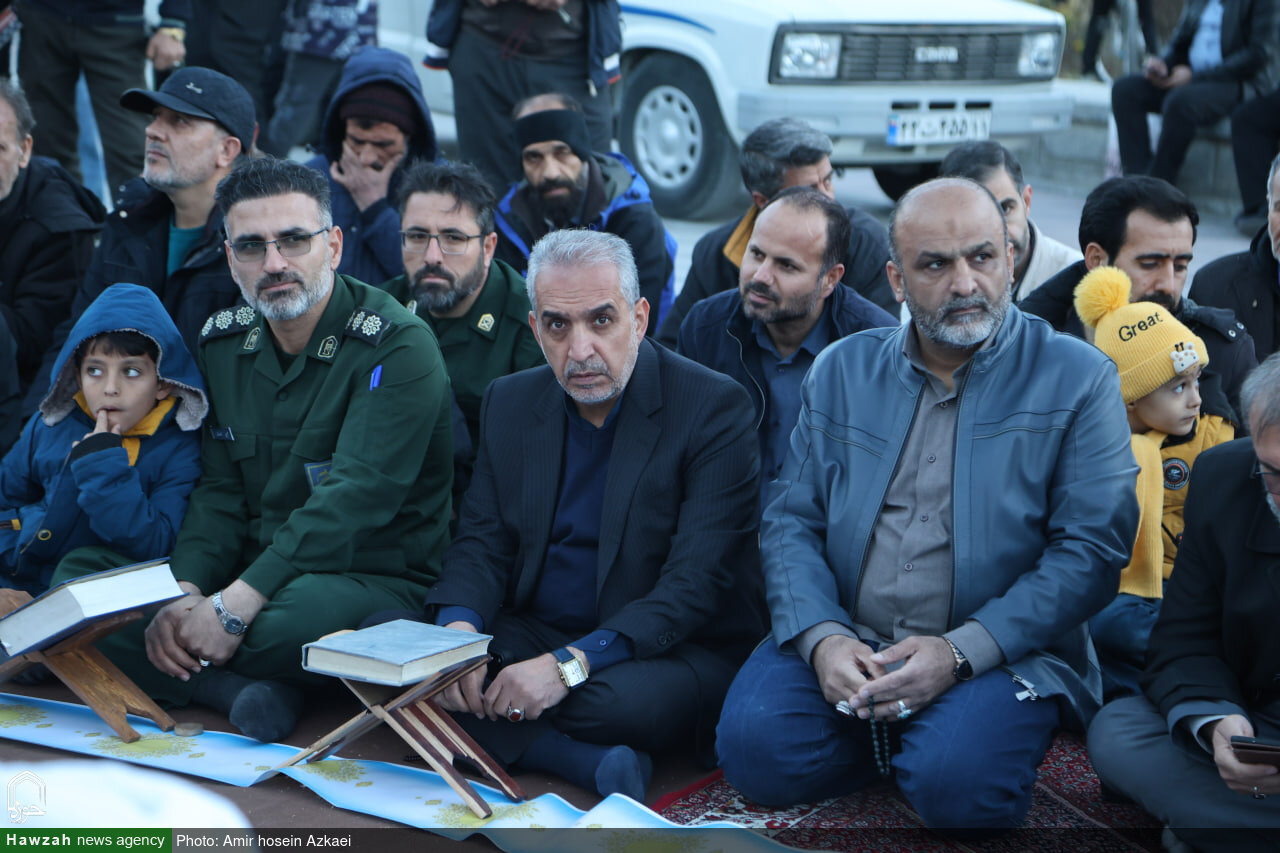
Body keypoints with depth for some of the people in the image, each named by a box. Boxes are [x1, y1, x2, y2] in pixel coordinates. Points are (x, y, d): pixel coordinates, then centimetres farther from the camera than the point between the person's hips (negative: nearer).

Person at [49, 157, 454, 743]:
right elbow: (219, 491, 6)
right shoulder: (223, 342, 8)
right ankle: (242, 691, -22)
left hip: (374, 579, -6)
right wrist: (184, 593, -15)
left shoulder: (397, 348, -15)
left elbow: (355, 499, -24)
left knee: (298, 614, -41)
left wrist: (234, 606, -29)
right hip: (253, 570, 7)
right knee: (73, 580, -9)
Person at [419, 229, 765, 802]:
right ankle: (590, 762, -25)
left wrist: (571, 663, -29)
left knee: (627, 697, -40)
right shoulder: (509, 402, 5)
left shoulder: (713, 407, -13)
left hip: (665, 649, -6)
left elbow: (698, 582, -19)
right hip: (532, 635, 6)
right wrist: (459, 625, -17)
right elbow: (483, 540, 7)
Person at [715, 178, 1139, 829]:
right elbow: (789, 523, 9)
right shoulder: (841, 371, 12)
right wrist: (822, 636, -13)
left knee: (958, 785, -31)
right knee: (756, 749, -23)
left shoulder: (1076, 378, 1)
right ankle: (894, 742, 5)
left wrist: (960, 652, -17)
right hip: (842, 641, 3)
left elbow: (1094, 547, -6)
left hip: (1001, 652, -3)